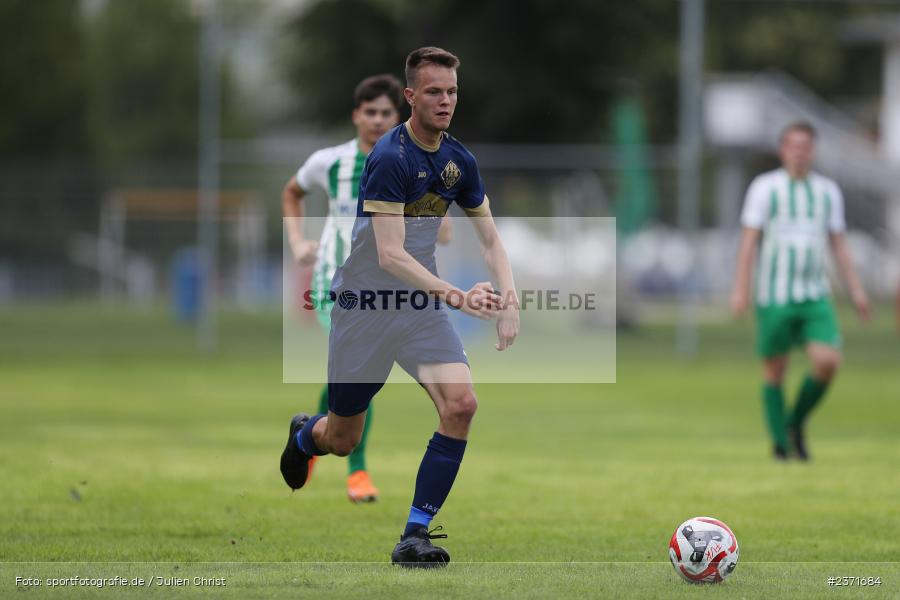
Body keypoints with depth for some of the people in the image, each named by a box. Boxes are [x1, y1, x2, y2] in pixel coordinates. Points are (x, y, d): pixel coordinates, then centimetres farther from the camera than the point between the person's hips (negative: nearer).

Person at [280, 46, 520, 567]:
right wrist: (456, 296, -35)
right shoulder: (391, 158, -20)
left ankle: (417, 533, -11)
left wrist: (508, 297, -9)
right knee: (342, 440, 7)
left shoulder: (459, 161, 1)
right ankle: (304, 434, 47)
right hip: (365, 304, -5)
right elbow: (390, 254, -27)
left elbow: (490, 238, 9)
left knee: (461, 404, -19)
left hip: (422, 306, 5)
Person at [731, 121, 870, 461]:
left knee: (828, 362, -13)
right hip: (774, 295, -3)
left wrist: (856, 290, 5)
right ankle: (780, 442, 14)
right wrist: (740, 290, -11)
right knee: (775, 370, 1)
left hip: (815, 297, 3)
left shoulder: (828, 191, 9)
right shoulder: (764, 187, -2)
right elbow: (749, 241, -5)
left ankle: (797, 423, 9)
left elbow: (839, 244, 13)